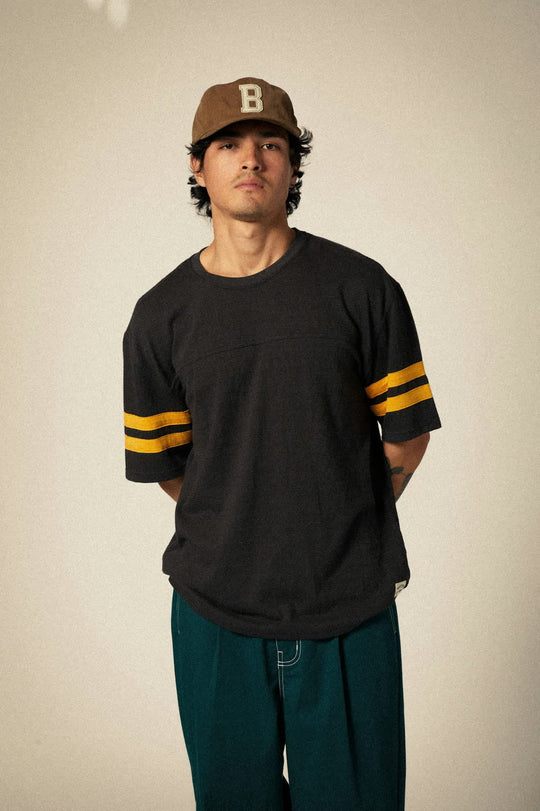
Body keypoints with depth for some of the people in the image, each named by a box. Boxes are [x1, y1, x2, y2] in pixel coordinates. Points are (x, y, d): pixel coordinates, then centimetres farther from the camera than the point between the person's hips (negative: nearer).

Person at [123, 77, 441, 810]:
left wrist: (345, 531, 10)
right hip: (215, 611, 2)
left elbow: (407, 433, 2)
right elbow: (164, 466, 6)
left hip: (351, 609, -1)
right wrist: (237, 531, 9)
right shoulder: (160, 316, -1)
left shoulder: (361, 287, -5)